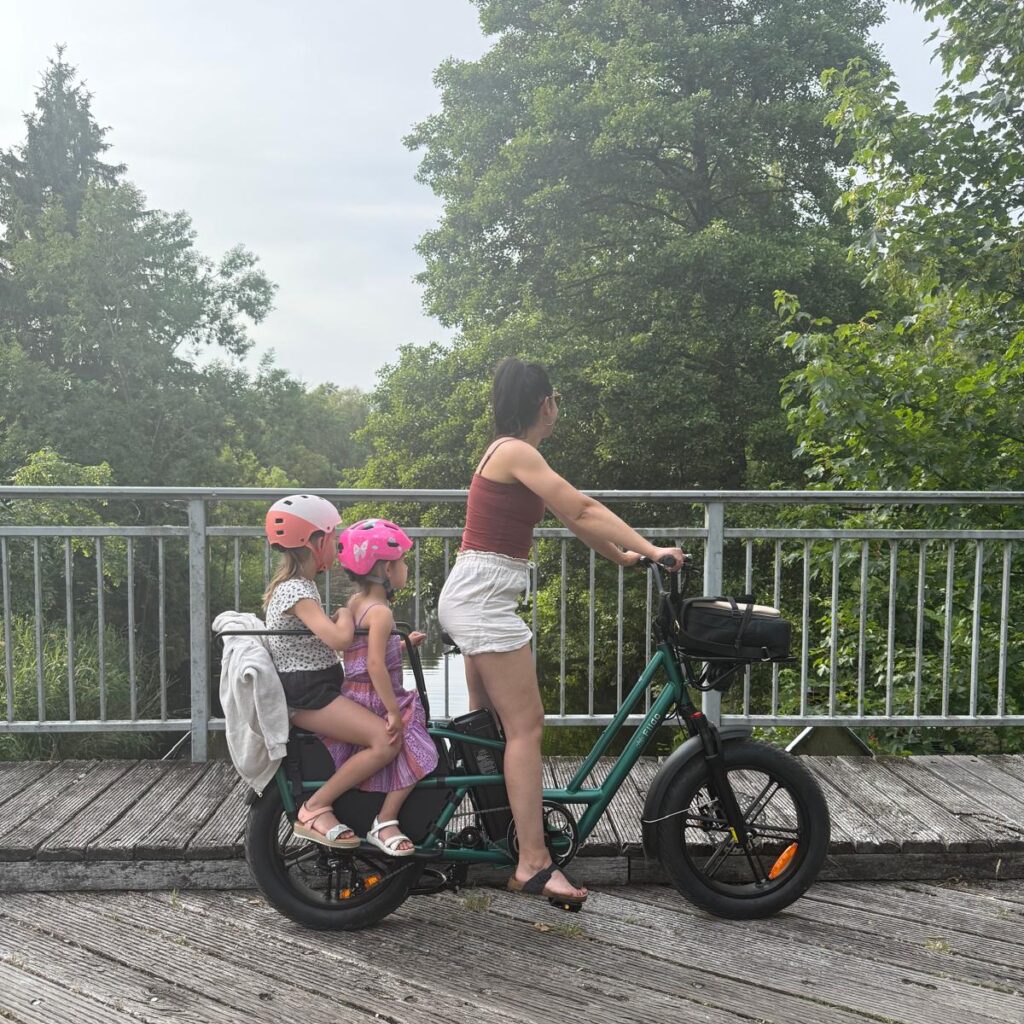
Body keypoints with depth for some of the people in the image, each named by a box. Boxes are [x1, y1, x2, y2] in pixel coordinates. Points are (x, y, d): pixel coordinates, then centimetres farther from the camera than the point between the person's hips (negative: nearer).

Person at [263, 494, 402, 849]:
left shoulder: (297, 585, 14)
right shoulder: (296, 591, -18)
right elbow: (340, 638, -31)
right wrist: (345, 613, -10)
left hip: (314, 687, 10)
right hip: (305, 695, -10)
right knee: (386, 740, -22)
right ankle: (314, 810, -13)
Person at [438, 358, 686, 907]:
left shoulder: (508, 452, 16)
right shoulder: (517, 452, -14)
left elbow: (572, 517, 17)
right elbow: (584, 510, -19)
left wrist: (624, 556, 18)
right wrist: (651, 549, -17)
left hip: (471, 596, 10)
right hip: (483, 598, -10)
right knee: (526, 726, -9)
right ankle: (534, 864, -6)